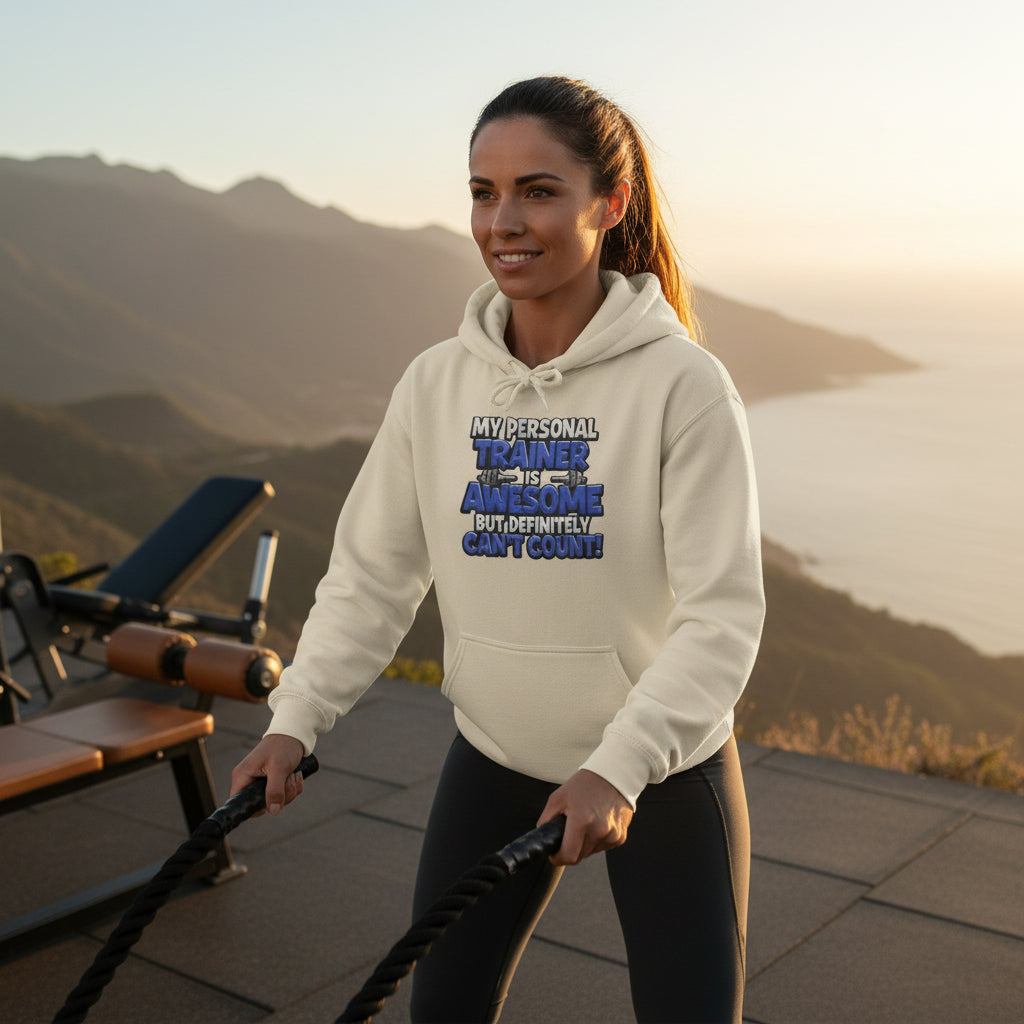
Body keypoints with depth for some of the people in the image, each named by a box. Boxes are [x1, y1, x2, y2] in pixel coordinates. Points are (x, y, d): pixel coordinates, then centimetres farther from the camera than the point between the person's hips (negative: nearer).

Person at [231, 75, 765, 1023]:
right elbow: (369, 575, 0)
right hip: (493, 764, 4)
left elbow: (722, 615, -20)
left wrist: (619, 767, -30)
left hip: (666, 773, -3)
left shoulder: (684, 383, -18)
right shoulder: (437, 384, -6)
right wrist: (295, 719, -10)